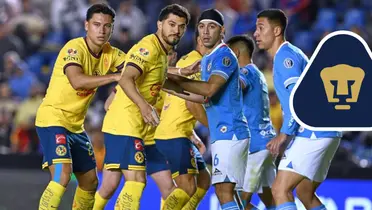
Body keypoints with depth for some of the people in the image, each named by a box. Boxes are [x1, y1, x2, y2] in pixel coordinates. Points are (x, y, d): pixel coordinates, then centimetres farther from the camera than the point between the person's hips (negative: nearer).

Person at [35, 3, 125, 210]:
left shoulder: (110, 53, 3)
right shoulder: (75, 48, -19)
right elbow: (77, 81, -36)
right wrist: (115, 77, -37)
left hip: (76, 125, 9)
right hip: (53, 118, -9)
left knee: (90, 181, 13)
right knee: (62, 176, -25)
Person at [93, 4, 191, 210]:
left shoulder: (163, 53, 17)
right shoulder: (149, 47, -13)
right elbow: (126, 80, -29)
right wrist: (143, 105, -43)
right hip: (124, 125, -9)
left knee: (110, 186, 10)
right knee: (136, 180, -14)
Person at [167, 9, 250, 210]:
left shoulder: (224, 56, -11)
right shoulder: (206, 59, 19)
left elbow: (210, 88, -25)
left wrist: (177, 80, -17)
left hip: (229, 132, -10)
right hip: (221, 133, 10)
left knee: (224, 191, -16)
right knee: (226, 190, 13)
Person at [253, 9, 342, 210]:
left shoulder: (285, 55, -11)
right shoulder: (288, 54, 20)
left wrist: (284, 133, -20)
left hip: (314, 134, -10)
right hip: (323, 132, 10)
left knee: (280, 189, -13)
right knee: (305, 193, 17)